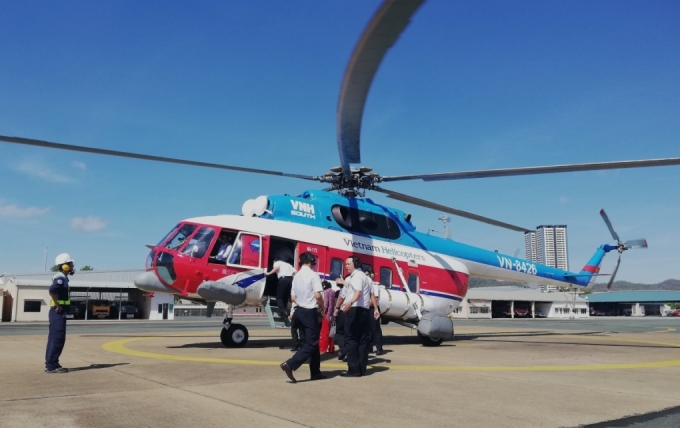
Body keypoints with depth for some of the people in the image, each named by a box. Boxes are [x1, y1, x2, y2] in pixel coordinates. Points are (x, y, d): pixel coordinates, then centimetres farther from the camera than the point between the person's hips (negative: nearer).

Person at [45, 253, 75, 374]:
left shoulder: (62, 278, 17)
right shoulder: (61, 278, -14)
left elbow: (54, 290, 28)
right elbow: (52, 290, -32)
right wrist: (58, 305, -22)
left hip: (59, 313, 10)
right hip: (58, 313, -10)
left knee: (54, 338, 13)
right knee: (57, 339, -9)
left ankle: (51, 364, 19)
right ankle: (51, 365, -7)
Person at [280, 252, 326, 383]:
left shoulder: (296, 276, 10)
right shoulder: (313, 275, -12)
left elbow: (293, 297, 12)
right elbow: (317, 295, -20)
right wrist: (322, 308, -5)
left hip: (300, 311, 8)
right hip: (310, 312, -8)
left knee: (312, 341, 15)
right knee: (311, 343, -5)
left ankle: (315, 372, 20)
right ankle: (290, 364, -19)